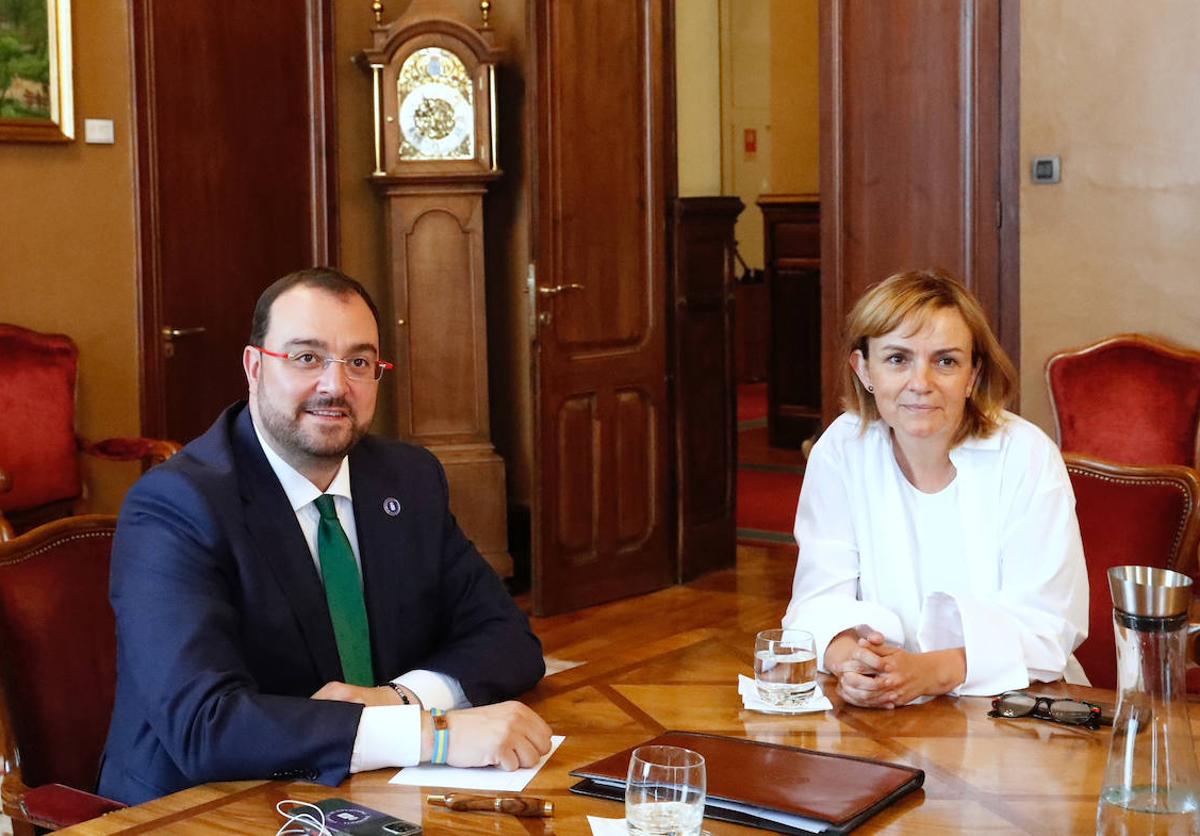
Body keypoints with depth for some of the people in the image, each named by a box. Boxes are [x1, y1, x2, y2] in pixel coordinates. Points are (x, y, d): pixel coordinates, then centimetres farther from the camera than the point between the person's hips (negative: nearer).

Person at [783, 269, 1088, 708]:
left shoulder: (1028, 457, -7)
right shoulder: (840, 451, 0)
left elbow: (1045, 627, -11)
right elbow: (821, 601, -2)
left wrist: (930, 671, -27)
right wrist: (847, 657, -25)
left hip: (1015, 708, -1)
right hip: (874, 708, 1)